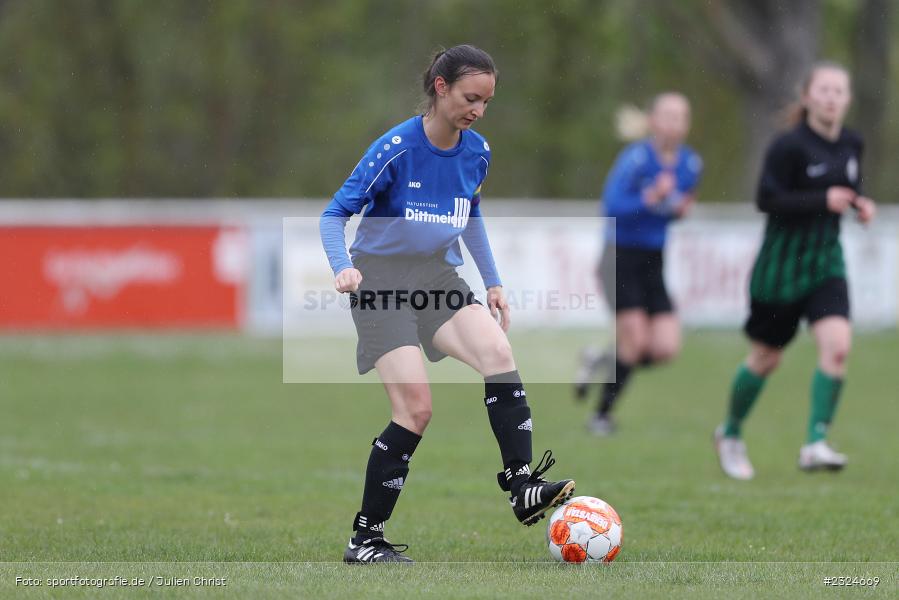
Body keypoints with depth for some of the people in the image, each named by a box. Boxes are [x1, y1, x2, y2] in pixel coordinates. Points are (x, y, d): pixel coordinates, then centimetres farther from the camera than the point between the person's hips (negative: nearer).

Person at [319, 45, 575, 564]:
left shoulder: (477, 151, 3)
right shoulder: (396, 149, -15)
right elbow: (335, 214, -13)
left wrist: (493, 282, 18)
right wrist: (343, 268, -30)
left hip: (439, 277, 5)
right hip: (382, 282, -5)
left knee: (498, 350, -23)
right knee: (415, 409, -15)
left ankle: (524, 487, -24)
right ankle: (366, 538, -4)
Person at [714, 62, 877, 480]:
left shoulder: (851, 145, 5)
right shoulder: (790, 145, -15)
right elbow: (767, 199, -19)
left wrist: (860, 203, 1)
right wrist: (822, 200, -26)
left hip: (827, 262, 5)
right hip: (781, 263, -5)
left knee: (837, 347, -17)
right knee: (765, 359, 8)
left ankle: (815, 443, -15)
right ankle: (730, 434, 32)